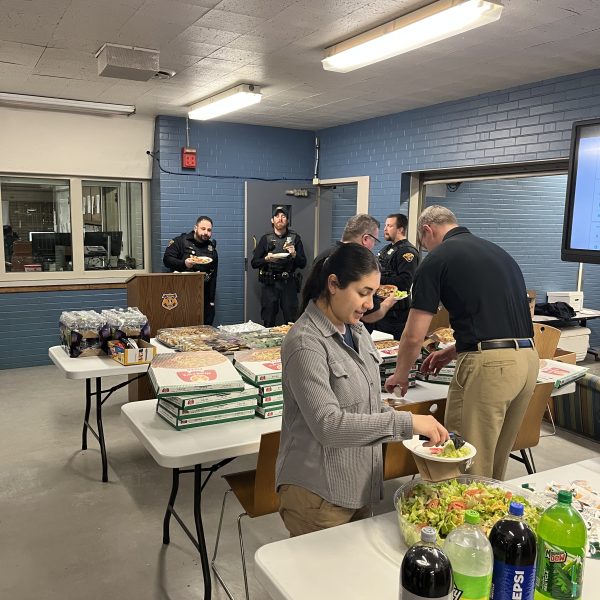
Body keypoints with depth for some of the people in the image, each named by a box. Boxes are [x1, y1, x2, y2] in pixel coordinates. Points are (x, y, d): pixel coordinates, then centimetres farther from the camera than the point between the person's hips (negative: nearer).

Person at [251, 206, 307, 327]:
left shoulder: (295, 238, 8)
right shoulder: (266, 239, 8)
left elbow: (303, 264, 5)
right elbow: (254, 263, 5)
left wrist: (294, 255, -13)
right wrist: (266, 259, -13)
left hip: (289, 284, 0)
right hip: (269, 284, 0)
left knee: (291, 321, -1)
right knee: (268, 322, 3)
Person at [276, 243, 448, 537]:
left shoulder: (355, 328, 6)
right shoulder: (305, 344, -21)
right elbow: (328, 425, -27)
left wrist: (417, 426, 2)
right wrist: (405, 423, -28)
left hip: (358, 487, 8)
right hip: (319, 495, -8)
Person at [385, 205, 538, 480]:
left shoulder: (437, 259, -1)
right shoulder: (499, 252, 20)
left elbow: (414, 336, 0)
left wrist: (399, 375, 17)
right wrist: (454, 351, 33)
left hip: (487, 365, -8)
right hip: (529, 358, 8)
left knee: (468, 467, 6)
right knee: (496, 464, 23)